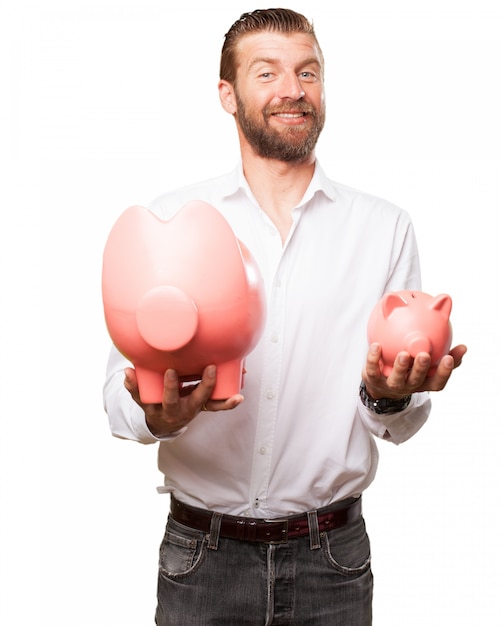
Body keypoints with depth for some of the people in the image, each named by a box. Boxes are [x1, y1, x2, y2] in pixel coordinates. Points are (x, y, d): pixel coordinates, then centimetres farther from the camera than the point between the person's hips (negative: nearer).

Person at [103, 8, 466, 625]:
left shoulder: (385, 227, 2)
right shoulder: (168, 219, 0)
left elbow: (401, 424, 3)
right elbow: (121, 381, -2)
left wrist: (388, 395, -19)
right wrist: (156, 415, -24)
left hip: (332, 557, 1)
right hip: (202, 553, 0)